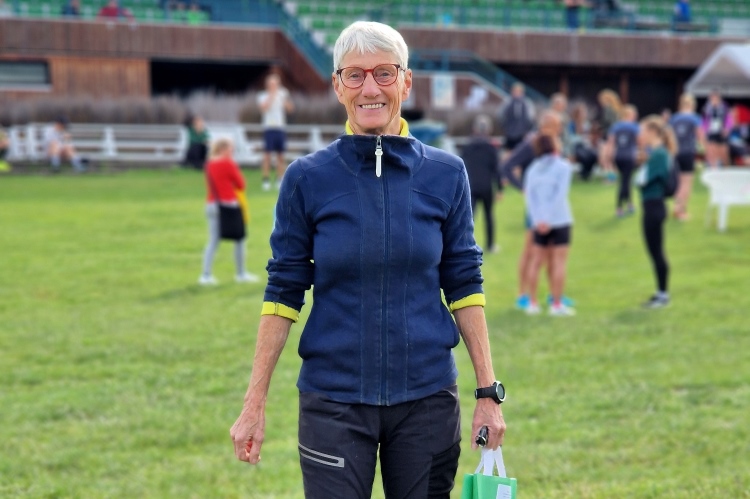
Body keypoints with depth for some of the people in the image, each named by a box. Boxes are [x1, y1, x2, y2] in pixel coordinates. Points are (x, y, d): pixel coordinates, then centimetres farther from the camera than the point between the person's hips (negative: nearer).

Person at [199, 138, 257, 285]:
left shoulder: (210, 165, 9)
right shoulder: (228, 164, -11)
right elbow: (241, 184, -5)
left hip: (211, 204, 6)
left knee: (213, 241, 5)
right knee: (239, 239, 8)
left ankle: (206, 275, -5)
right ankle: (241, 273, 14)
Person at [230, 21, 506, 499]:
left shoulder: (446, 173, 2)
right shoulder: (308, 179, -2)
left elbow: (465, 286, 5)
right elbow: (283, 293, 1)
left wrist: (488, 392, 1)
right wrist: (255, 404, -2)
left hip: (427, 399, 1)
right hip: (334, 400, -1)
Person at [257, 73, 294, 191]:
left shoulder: (282, 95, 10)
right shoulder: (263, 96, 1)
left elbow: (290, 108, 4)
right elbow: (264, 107, -16)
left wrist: (286, 97, -9)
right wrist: (272, 95, -14)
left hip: (280, 128, 4)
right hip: (269, 128, -3)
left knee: (281, 155, 4)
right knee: (267, 155, -7)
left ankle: (280, 180, 10)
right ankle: (266, 180, -5)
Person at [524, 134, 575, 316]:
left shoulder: (534, 168, 10)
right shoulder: (563, 166, -3)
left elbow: (529, 195, -1)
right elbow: (560, 194, -14)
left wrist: (538, 220, -10)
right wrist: (549, 219, -16)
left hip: (540, 222, 5)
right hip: (560, 219, -5)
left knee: (537, 261, 9)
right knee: (559, 261, -2)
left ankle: (533, 303, 9)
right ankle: (557, 304, -4)